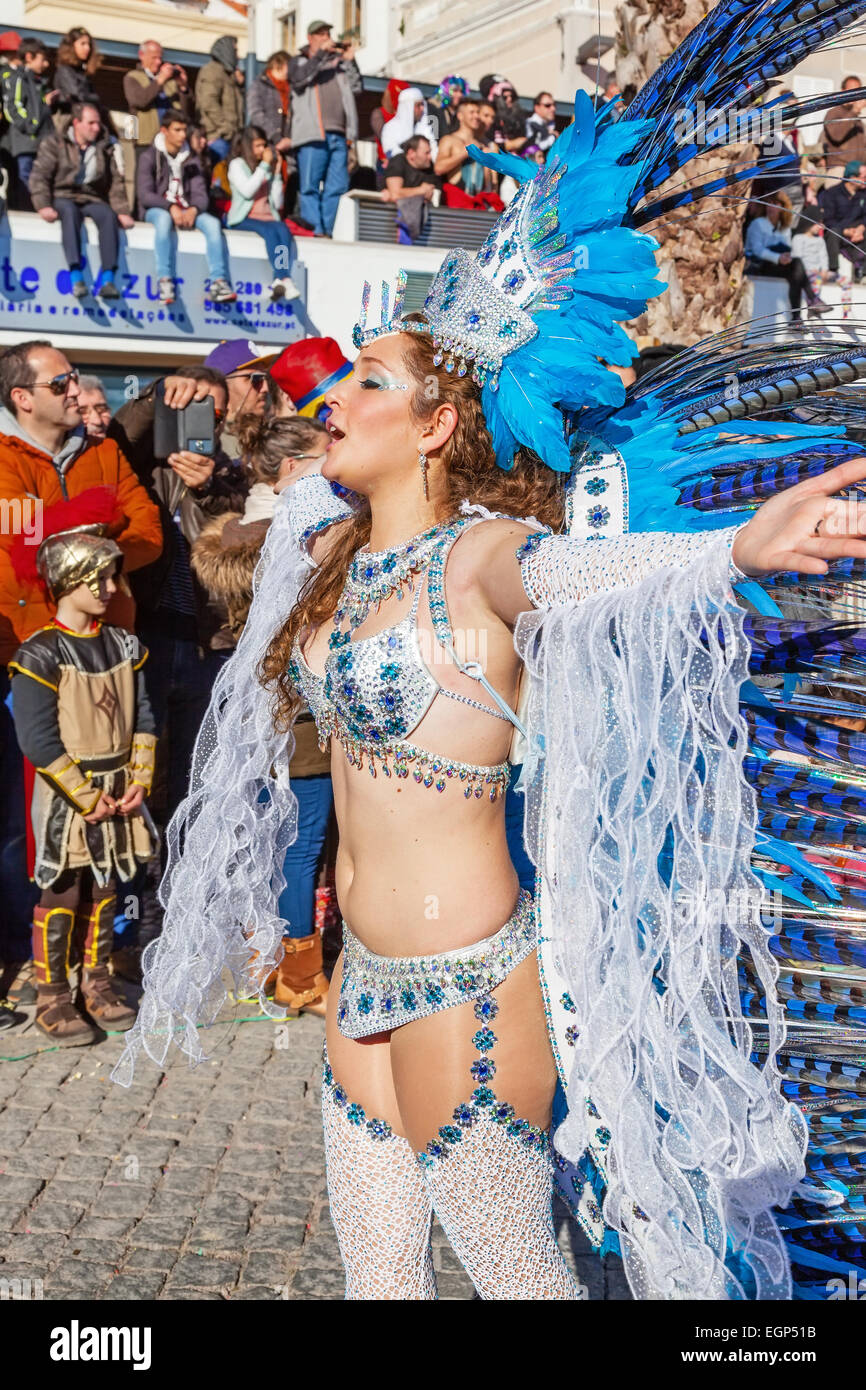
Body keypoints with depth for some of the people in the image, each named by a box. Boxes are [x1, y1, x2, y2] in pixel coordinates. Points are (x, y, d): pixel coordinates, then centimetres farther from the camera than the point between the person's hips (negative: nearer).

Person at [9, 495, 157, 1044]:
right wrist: (88, 797, -16)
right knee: (61, 897, 0)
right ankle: (53, 998, 11)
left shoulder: (123, 645, 6)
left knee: (105, 890, 13)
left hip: (119, 796, 6)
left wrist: (138, 783, -3)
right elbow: (38, 740, -17)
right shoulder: (41, 655, -14)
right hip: (65, 799, -6)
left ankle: (97, 983, 26)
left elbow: (142, 718, 8)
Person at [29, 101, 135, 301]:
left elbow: (116, 182, 11)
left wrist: (122, 211, -5)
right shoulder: (54, 143, 4)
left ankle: (107, 279, -42)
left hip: (92, 200, 3)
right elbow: (39, 176, -5)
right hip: (62, 198, -3)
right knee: (70, 212, -38)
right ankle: (76, 277, -49)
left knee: (109, 215, -32)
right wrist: (44, 206, -21)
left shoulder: (105, 148, 14)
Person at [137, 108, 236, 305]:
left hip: (186, 210, 4)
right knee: (164, 219, -39)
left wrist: (193, 209, -20)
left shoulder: (191, 160, 13)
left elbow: (201, 194, 4)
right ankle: (165, 281, -40)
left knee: (212, 223, -25)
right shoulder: (149, 157, 0)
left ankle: (218, 282, -32)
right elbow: (144, 195, -10)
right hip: (157, 209, -3)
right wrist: (171, 207, -25)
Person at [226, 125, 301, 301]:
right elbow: (247, 191, -13)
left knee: (283, 230, -30)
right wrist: (264, 166, -7)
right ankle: (285, 280, -45)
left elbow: (278, 203, 12)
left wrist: (276, 174, 5)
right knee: (269, 231, -34)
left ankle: (278, 281, -45)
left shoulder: (267, 168, 20)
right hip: (243, 219, -4)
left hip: (268, 217, 4)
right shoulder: (237, 164, 8)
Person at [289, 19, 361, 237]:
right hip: (313, 135, -4)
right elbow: (299, 78, -8)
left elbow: (356, 87, 17)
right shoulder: (300, 62, 14)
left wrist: (350, 61, 5)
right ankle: (315, 230, -9)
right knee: (310, 186, -9)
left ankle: (327, 230, 3)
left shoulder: (337, 62, 23)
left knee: (337, 187, 0)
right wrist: (321, 53, -10)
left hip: (338, 135, 4)